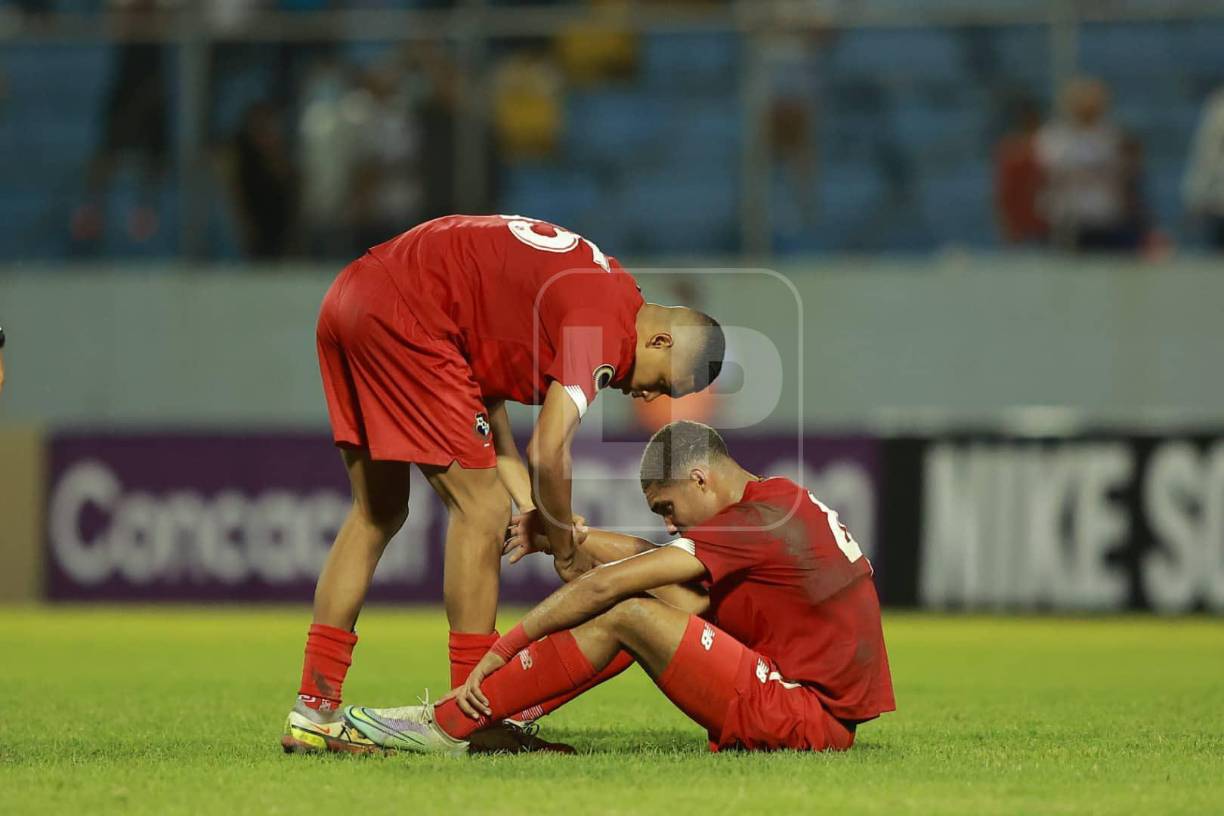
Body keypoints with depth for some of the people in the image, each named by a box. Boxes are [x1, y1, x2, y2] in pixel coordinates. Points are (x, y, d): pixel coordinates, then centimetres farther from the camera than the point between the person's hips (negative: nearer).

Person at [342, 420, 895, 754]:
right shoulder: (787, 500, 15)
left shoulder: (758, 522, -13)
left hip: (806, 722, -10)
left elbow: (604, 586, -15)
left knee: (625, 615, -12)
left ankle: (450, 725, -7)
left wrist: (503, 647, -11)